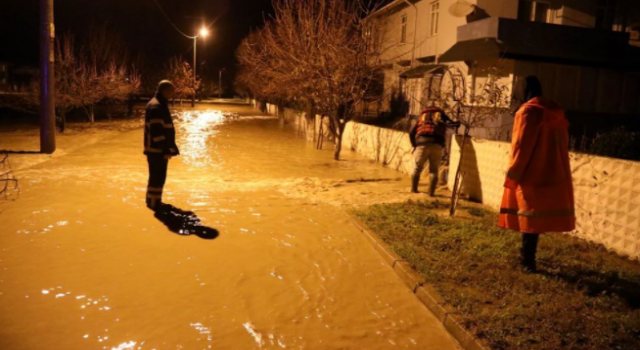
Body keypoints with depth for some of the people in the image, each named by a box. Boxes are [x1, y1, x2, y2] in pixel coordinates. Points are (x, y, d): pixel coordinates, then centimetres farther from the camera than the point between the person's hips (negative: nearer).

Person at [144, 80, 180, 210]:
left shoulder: (160, 105, 14)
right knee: (157, 177, -3)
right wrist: (166, 149, -22)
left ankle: (153, 201, 29)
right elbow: (156, 132, -24)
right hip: (157, 150, -10)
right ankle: (154, 203, 6)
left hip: (159, 149, 10)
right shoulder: (156, 107, -19)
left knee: (157, 176, 18)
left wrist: (168, 148, 22)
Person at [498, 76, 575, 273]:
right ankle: (527, 257, 25)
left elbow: (521, 146, -15)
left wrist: (512, 174, -9)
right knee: (536, 218, 14)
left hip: (532, 176, -8)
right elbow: (562, 146, 17)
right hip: (554, 175, 8)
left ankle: (528, 260, 4)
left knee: (531, 218, -2)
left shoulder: (528, 111, -11)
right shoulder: (557, 113, 14)